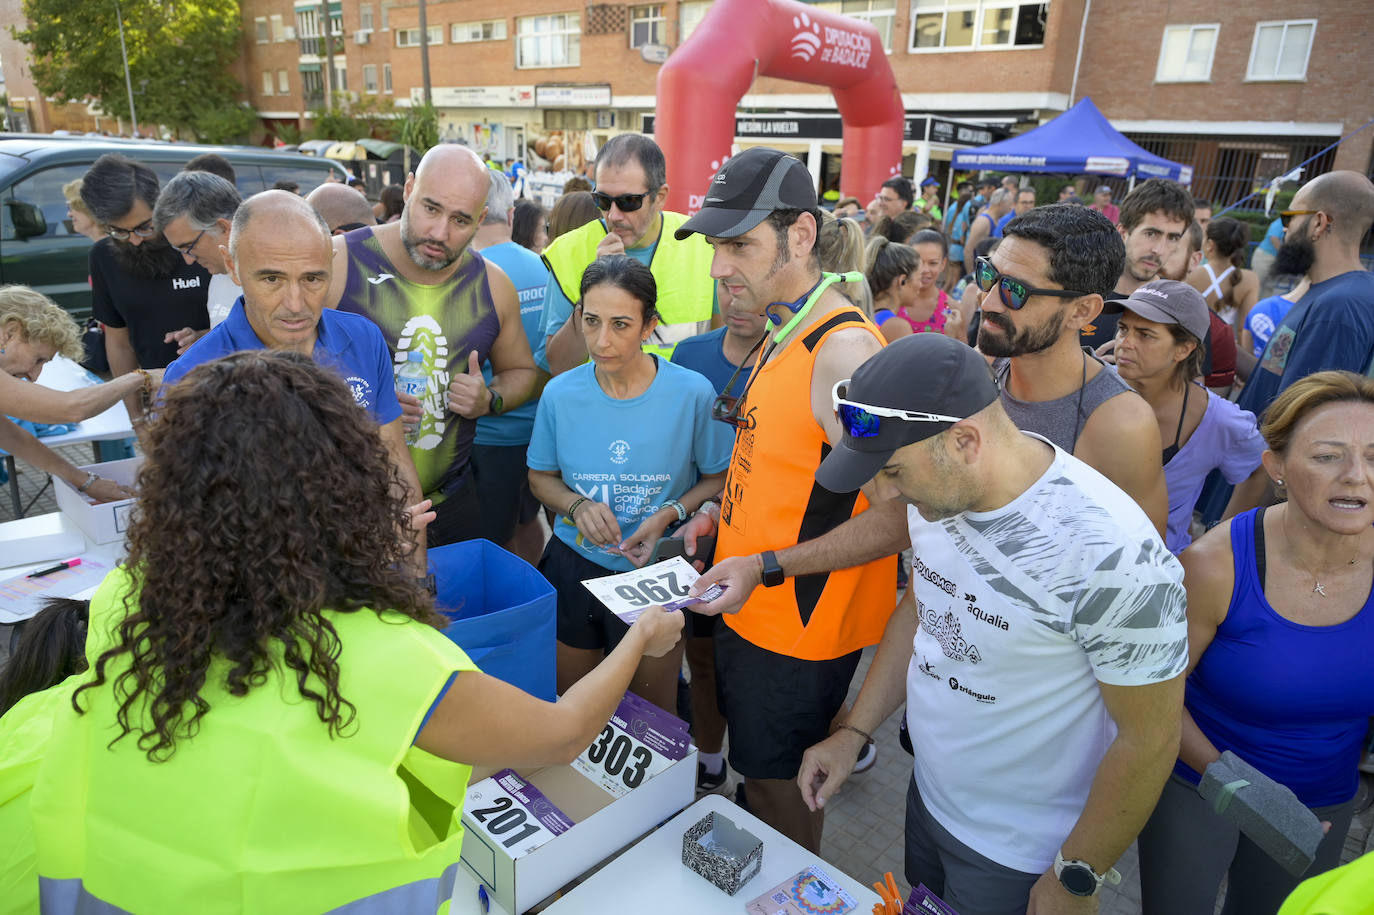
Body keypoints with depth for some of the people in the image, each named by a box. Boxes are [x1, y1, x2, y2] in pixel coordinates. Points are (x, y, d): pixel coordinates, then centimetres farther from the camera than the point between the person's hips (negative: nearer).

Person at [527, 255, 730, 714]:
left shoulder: (692, 393, -15)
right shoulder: (560, 393, -8)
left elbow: (720, 478, -4)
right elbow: (540, 477, 6)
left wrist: (670, 515, -20)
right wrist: (578, 506, -14)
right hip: (575, 568, 2)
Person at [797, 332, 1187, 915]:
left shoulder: (1112, 555, -33)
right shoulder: (939, 491, -11)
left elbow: (1149, 740, -21)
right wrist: (853, 733, 2)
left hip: (1018, 857, -6)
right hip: (928, 797, 6)